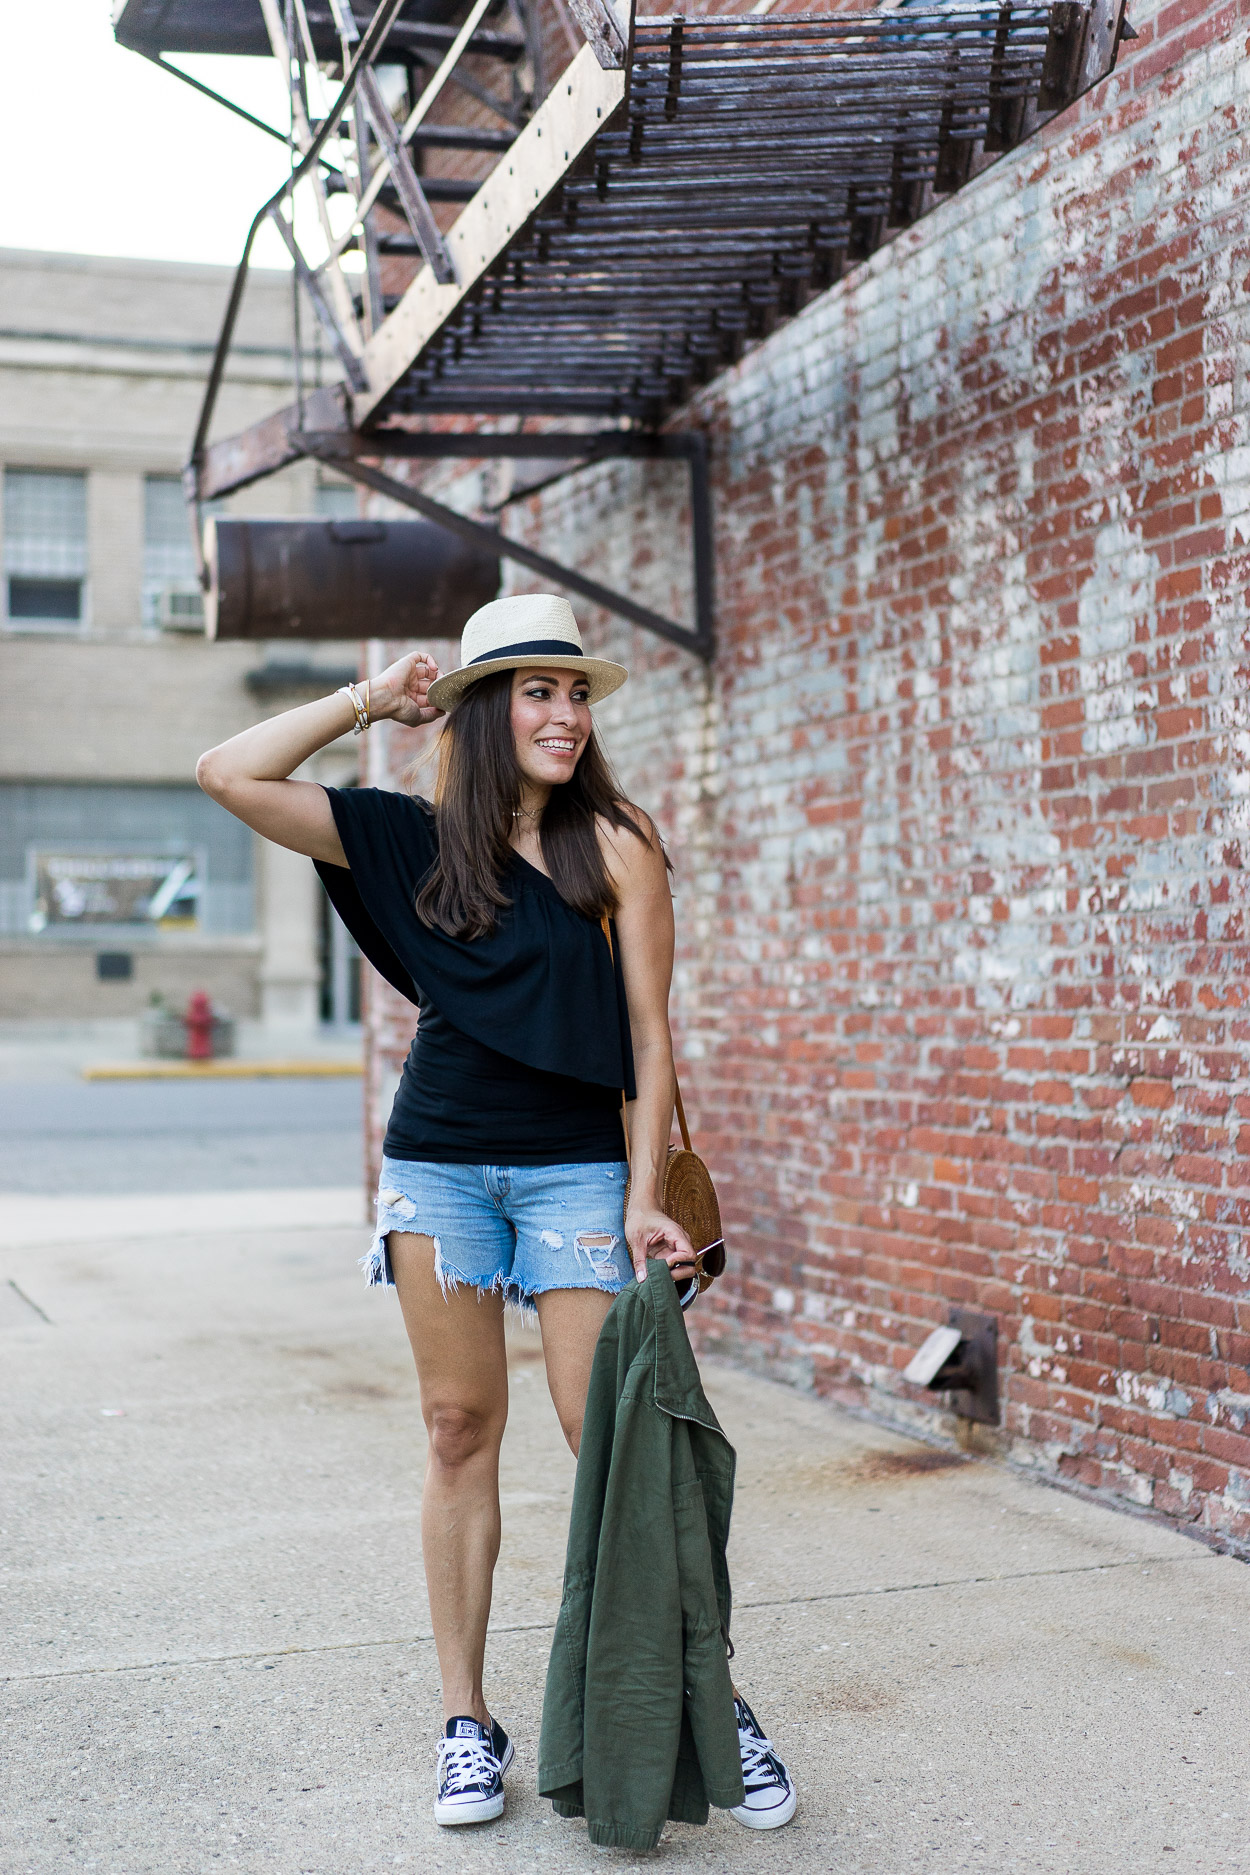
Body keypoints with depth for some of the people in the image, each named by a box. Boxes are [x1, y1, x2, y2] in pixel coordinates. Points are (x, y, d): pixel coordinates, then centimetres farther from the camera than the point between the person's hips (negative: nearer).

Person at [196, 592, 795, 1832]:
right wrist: (370, 701, 0)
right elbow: (230, 775, 1)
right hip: (439, 1162, 2)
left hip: (573, 1167, -2)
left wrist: (644, 1200, -9)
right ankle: (466, 1720, 16)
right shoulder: (417, 839, 4)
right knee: (460, 1429, 5)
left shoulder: (614, 847, -2)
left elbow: (650, 1034, -3)